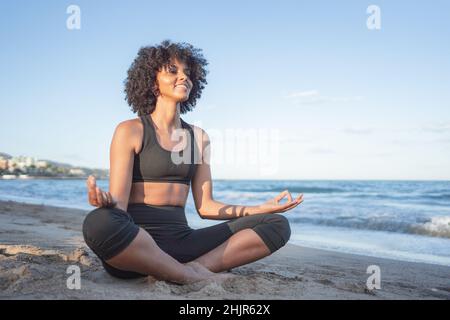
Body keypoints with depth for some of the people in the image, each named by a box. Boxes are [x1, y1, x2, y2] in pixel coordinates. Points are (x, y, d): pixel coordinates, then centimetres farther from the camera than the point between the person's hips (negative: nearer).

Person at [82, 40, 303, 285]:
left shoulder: (199, 137, 15)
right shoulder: (130, 131, 0)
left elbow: (205, 206, 12)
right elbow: (118, 206, -7)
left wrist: (263, 208, 2)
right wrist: (105, 202, -32)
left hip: (181, 242, 5)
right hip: (135, 244, -4)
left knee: (277, 225, -7)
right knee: (99, 222, -40)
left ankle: (194, 268, -25)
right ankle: (195, 277, -22)